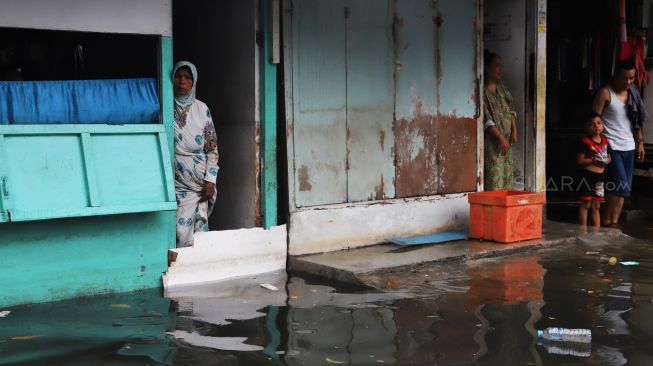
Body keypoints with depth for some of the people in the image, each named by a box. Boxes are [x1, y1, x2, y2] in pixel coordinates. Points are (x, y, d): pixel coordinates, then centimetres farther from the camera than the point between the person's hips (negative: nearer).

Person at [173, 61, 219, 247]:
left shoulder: (201, 109, 2)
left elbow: (212, 148, 3)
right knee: (181, 231, -8)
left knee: (200, 231, 0)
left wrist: (210, 180, -5)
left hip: (201, 183, 1)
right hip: (178, 183, -1)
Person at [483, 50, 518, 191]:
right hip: (492, 141, -8)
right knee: (494, 180, -10)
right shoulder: (483, 91, -12)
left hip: (506, 139, 8)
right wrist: (500, 137, -18)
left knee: (507, 178, 8)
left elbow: (511, 109, 15)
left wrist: (514, 131, 4)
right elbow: (486, 119, -16)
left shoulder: (501, 87, 12)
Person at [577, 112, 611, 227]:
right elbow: (579, 160, -13)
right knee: (585, 205, 0)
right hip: (587, 175, -6)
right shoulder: (586, 142, -11)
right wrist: (593, 160, -21)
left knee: (596, 206, 14)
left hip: (599, 176, 6)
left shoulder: (605, 141, 9)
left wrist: (606, 161, -4)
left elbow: (609, 157, 18)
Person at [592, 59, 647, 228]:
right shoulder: (605, 93, -6)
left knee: (624, 189, 4)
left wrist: (640, 142, 13)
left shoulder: (633, 93, 13)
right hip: (611, 147, -6)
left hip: (629, 147, 7)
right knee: (620, 185, -15)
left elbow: (637, 120, 19)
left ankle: (613, 222, 9)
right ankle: (607, 222, -2)